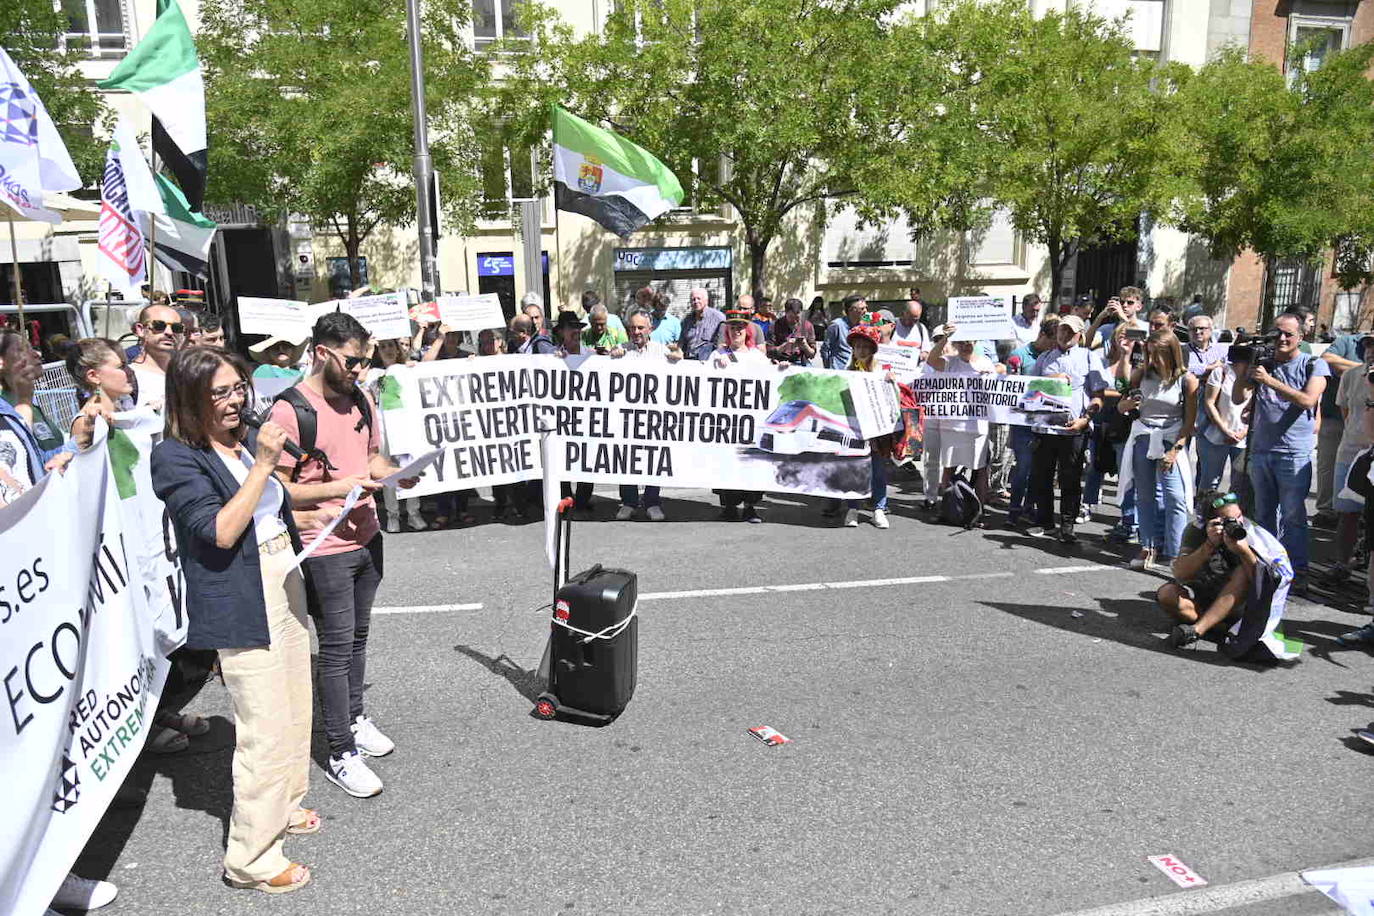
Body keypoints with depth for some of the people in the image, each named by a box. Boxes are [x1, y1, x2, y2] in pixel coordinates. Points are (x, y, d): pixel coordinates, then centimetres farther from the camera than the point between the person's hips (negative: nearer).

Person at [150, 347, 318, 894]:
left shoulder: (243, 441, 12)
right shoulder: (176, 458, -13)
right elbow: (220, 532, -22)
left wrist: (300, 520, 12)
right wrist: (262, 465, -24)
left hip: (285, 584, 9)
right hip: (241, 606, -9)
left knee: (294, 709, 19)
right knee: (265, 727, -6)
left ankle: (284, 806, 38)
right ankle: (251, 858, 7)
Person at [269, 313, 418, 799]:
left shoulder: (361, 399, 7)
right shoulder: (290, 409, -16)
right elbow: (277, 489, -16)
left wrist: (395, 474, -1)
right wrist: (338, 488, -26)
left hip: (367, 537, 7)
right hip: (324, 549, -7)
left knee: (358, 636, 20)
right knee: (337, 647, 1)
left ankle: (355, 717, 38)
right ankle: (340, 754, 12)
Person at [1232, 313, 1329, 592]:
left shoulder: (1314, 365, 0)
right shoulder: (1262, 364, 11)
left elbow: (1308, 401, -15)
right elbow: (1238, 399, 5)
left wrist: (1269, 381, -19)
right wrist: (1241, 372, -12)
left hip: (1294, 454, -4)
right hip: (1260, 451, 4)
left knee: (1293, 517, -4)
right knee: (1264, 515, 11)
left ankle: (1297, 573, 1)